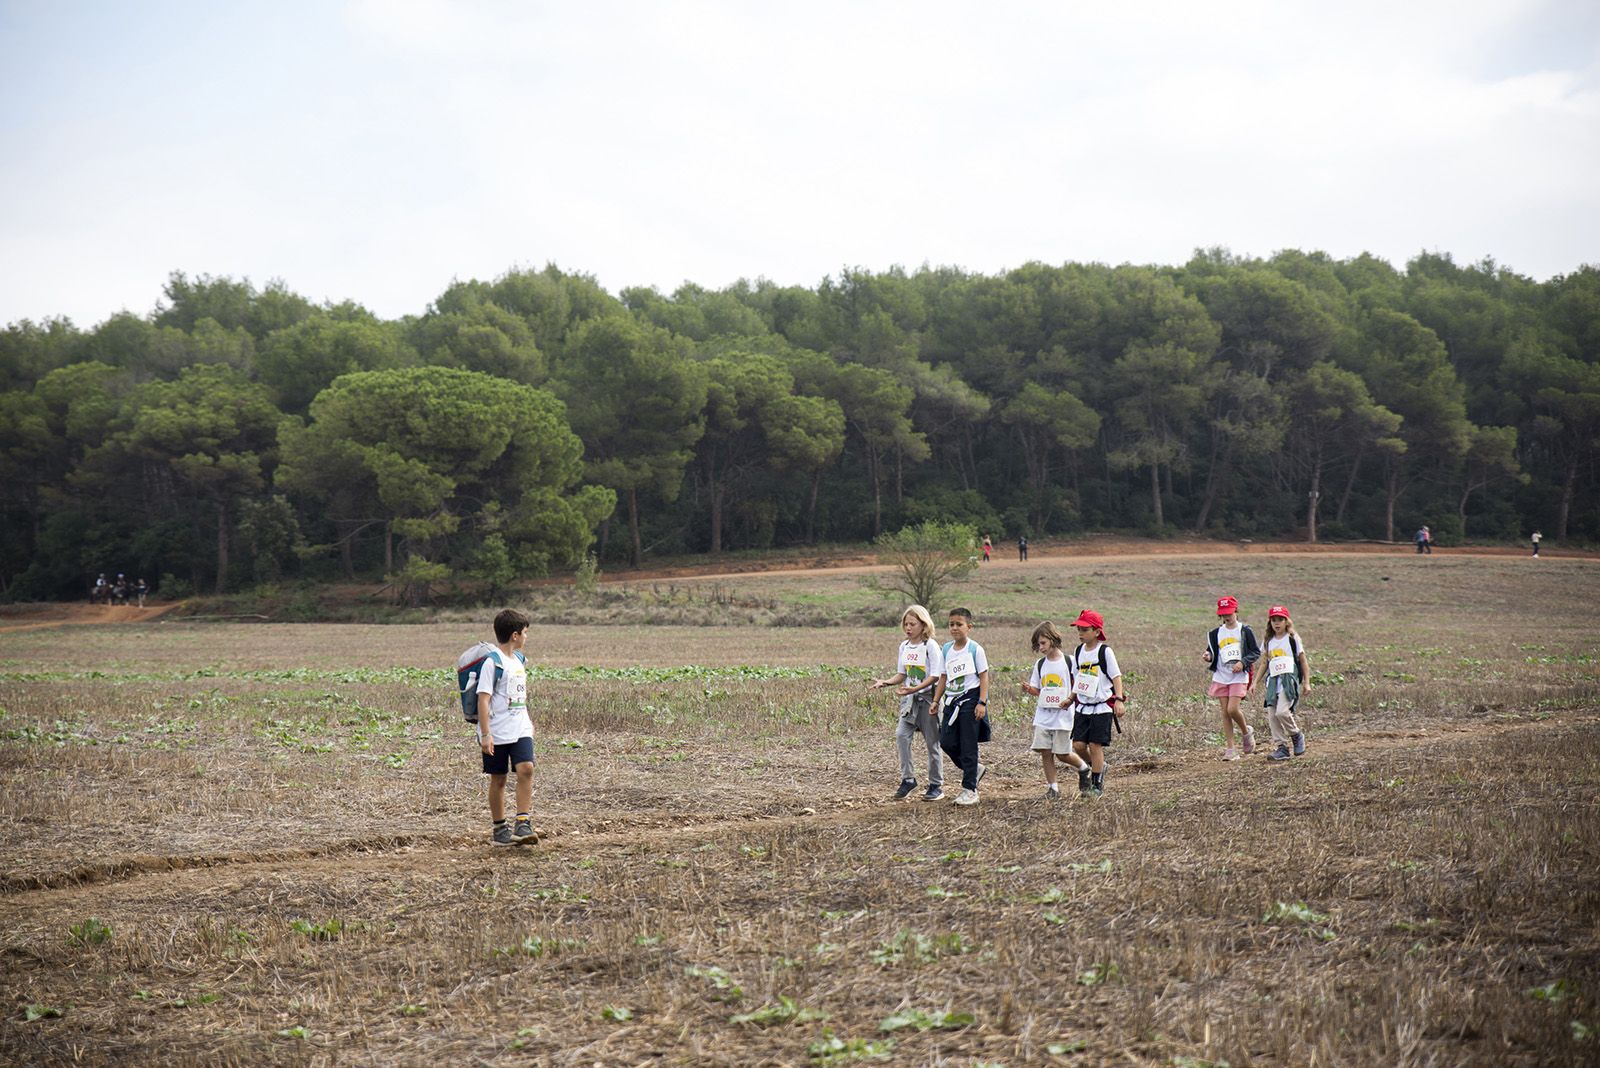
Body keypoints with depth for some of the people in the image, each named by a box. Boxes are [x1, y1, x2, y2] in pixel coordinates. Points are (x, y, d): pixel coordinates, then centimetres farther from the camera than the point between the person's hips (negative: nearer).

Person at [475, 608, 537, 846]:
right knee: (498, 780, 5)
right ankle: (500, 829, 17)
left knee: (526, 769, -13)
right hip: (497, 733, -6)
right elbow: (483, 698, -16)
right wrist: (485, 734, -21)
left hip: (520, 729, 6)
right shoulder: (493, 662, -12)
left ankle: (523, 823, -11)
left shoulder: (519, 659, 12)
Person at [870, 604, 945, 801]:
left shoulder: (931, 646, -11)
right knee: (901, 735, -11)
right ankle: (908, 779, 0)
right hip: (909, 699, 6)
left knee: (932, 741, 2)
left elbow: (935, 676, -16)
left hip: (928, 698, -6)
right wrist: (886, 682, -3)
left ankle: (936, 785, 12)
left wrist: (915, 689, -28)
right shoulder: (904, 646, 9)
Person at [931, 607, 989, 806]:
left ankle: (970, 789, 4)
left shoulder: (975, 649, -7)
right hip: (951, 700, 6)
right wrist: (936, 700, 13)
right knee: (946, 742, 0)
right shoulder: (946, 649, 9)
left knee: (968, 745, -3)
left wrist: (982, 703, -14)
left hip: (970, 698, -6)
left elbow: (984, 677, -7)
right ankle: (974, 769, 24)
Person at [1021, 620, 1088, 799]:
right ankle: (1052, 787, 8)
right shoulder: (1040, 664, 9)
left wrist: (1070, 700, -18)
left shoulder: (1068, 662, -6)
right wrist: (1029, 689, -7)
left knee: (1062, 753, -2)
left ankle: (1083, 768, 26)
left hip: (1063, 716, -5)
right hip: (1043, 716, 5)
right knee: (1045, 752, -2)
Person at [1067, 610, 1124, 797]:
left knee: (1095, 745, -4)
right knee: (1078, 744, -2)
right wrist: (1071, 698, 14)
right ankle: (1098, 766, 25)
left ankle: (1097, 785, 7)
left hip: (1102, 707, -6)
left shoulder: (1105, 652, -9)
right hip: (1083, 706, 6)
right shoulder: (1079, 652, 9)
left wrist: (1119, 699, -18)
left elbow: (1116, 676, -9)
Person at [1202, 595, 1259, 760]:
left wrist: (1243, 662, -14)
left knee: (1232, 709, -16)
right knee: (1225, 712, 2)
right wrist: (1208, 656, -7)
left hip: (1239, 677, -4)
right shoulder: (1216, 633, 9)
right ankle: (1230, 749, 6)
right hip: (1221, 676, 4)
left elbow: (1256, 652, 1)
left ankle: (1246, 732, 14)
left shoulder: (1245, 631, -1)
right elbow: (1212, 652, 17)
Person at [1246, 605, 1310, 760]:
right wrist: (1255, 682, 15)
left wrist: (1306, 683, 2)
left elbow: (1303, 662, 5)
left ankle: (1296, 735, 5)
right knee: (1271, 715, -4)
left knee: (1282, 711, -21)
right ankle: (1282, 747, 3)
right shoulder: (1269, 641, 15)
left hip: (1289, 679, -5)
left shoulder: (1293, 638, 2)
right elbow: (1265, 663, 21)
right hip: (1273, 680, 6)